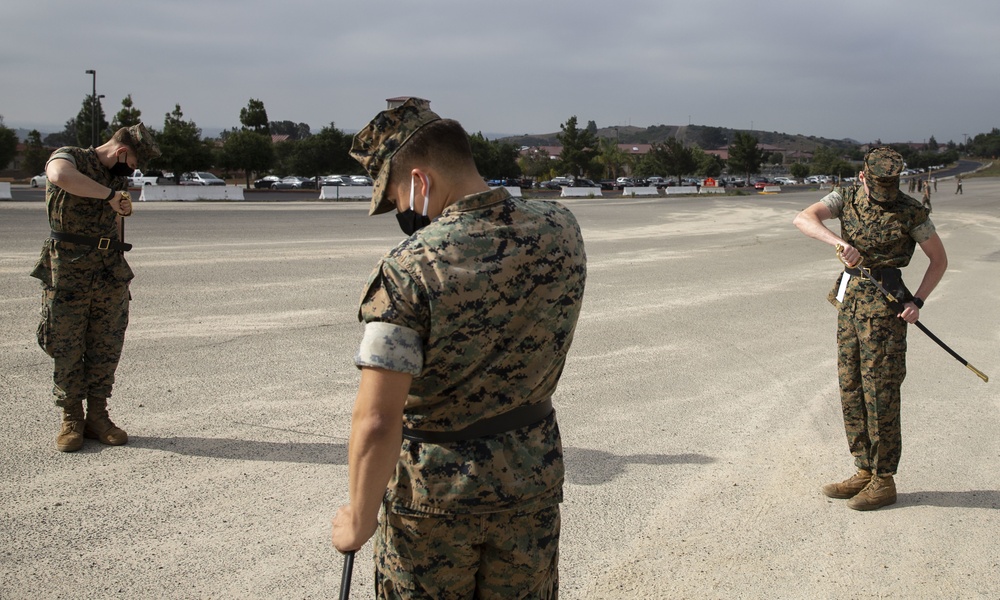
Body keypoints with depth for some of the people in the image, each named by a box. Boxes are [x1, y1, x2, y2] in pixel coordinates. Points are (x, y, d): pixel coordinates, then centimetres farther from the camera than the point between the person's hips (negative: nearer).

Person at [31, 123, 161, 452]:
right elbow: (60, 176, -33)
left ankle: (97, 416, 16)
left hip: (110, 273, 6)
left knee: (106, 348, 6)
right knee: (66, 349, 2)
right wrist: (109, 195, -29)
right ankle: (71, 419, 14)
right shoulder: (69, 156, -7)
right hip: (67, 272, -6)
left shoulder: (119, 178, 14)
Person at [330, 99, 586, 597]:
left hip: (434, 489, -4)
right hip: (532, 478, 5)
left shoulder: (408, 269, -24)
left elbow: (377, 424, -26)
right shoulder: (561, 230, -8)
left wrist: (359, 520, -10)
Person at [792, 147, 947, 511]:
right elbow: (803, 219, -14)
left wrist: (917, 302, -10)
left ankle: (884, 481, 4)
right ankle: (865, 472, 19)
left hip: (883, 303, -6)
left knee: (880, 390, -4)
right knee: (851, 388, 9)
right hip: (849, 299, 6)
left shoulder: (911, 212, -6)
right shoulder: (846, 200, 4)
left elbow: (939, 259, 3)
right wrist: (839, 242, -31)